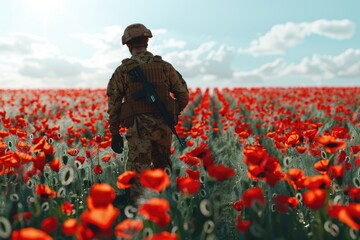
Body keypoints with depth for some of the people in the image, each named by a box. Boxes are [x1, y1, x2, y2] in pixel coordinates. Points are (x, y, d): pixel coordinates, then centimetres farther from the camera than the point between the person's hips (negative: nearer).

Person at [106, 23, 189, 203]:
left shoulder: (122, 71, 1)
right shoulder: (165, 67, 6)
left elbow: (113, 104, 1)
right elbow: (183, 95, 9)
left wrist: (114, 133, 7)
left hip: (138, 128, -2)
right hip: (163, 127, 3)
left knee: (139, 174, -1)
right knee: (162, 168, 21)